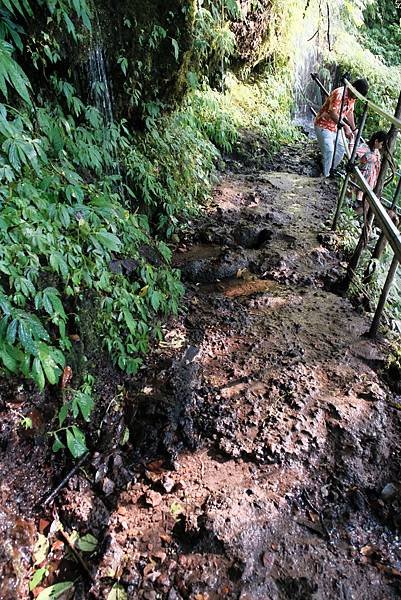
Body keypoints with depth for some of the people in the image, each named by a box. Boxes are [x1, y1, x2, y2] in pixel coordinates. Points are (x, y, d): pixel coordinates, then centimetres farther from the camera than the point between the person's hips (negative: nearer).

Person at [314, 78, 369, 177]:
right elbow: (332, 113, -32)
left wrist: (353, 129, 16)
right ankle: (324, 176, -7)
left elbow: (350, 112, 15)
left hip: (335, 127, 9)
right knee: (329, 151, -17)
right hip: (323, 125, -9)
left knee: (341, 149, 10)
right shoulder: (339, 94, -25)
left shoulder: (352, 97, 3)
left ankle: (330, 171, 23)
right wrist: (345, 126, -36)